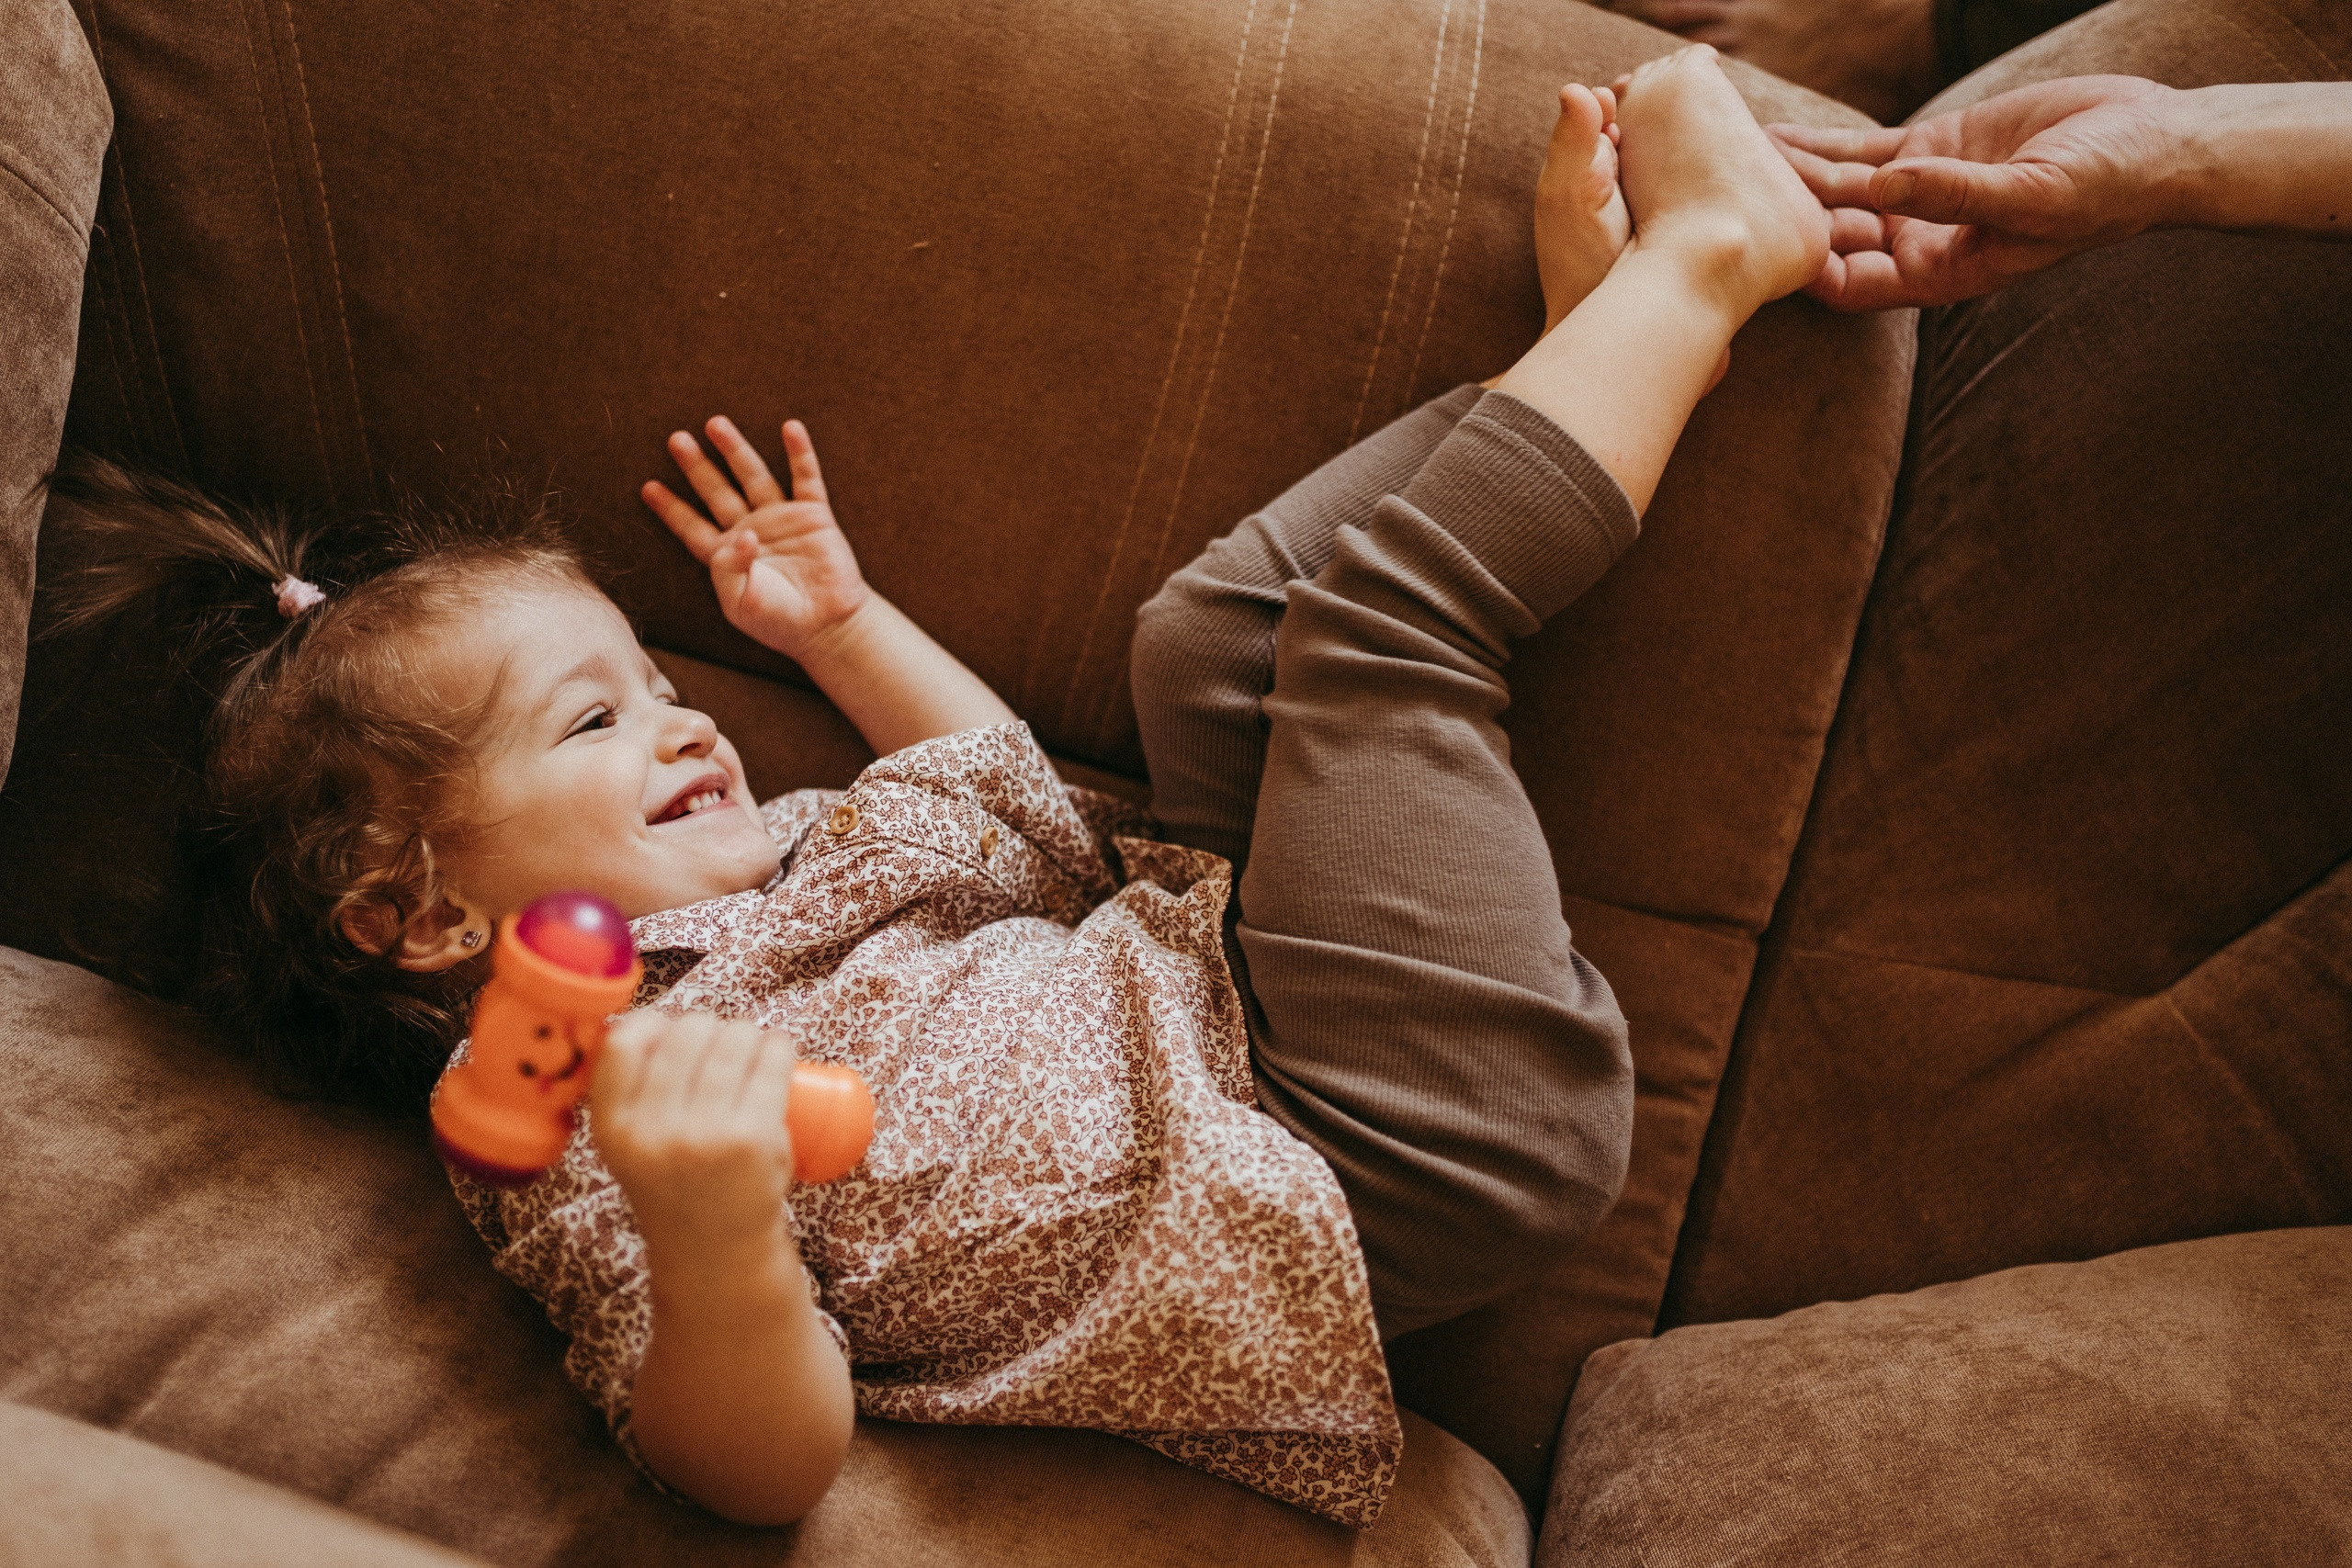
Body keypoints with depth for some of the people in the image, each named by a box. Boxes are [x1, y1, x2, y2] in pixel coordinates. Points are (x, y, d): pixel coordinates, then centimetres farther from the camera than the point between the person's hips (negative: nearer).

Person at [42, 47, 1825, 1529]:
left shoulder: (760, 869, 13)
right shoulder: (584, 1135, -14)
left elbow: (1026, 819, 25)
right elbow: (769, 1464, -26)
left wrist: (843, 624, 20)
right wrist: (710, 1243, -47)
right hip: (1391, 1159, -9)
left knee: (1220, 629, 14)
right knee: (1370, 599, -12)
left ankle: (1602, 298, 15)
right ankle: (1699, 256, 7)